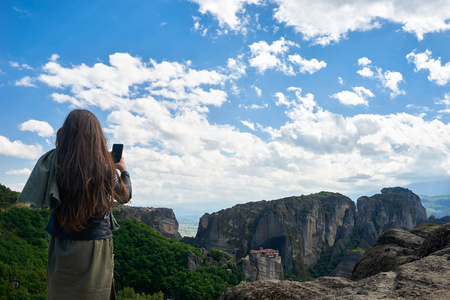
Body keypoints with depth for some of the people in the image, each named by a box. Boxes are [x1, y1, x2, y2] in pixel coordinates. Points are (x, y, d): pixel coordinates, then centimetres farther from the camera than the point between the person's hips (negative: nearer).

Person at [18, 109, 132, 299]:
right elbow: (124, 196, 1)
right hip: (96, 247, -2)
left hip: (61, 248, 2)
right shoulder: (104, 167, -16)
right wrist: (124, 170, 20)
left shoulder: (54, 161, -11)